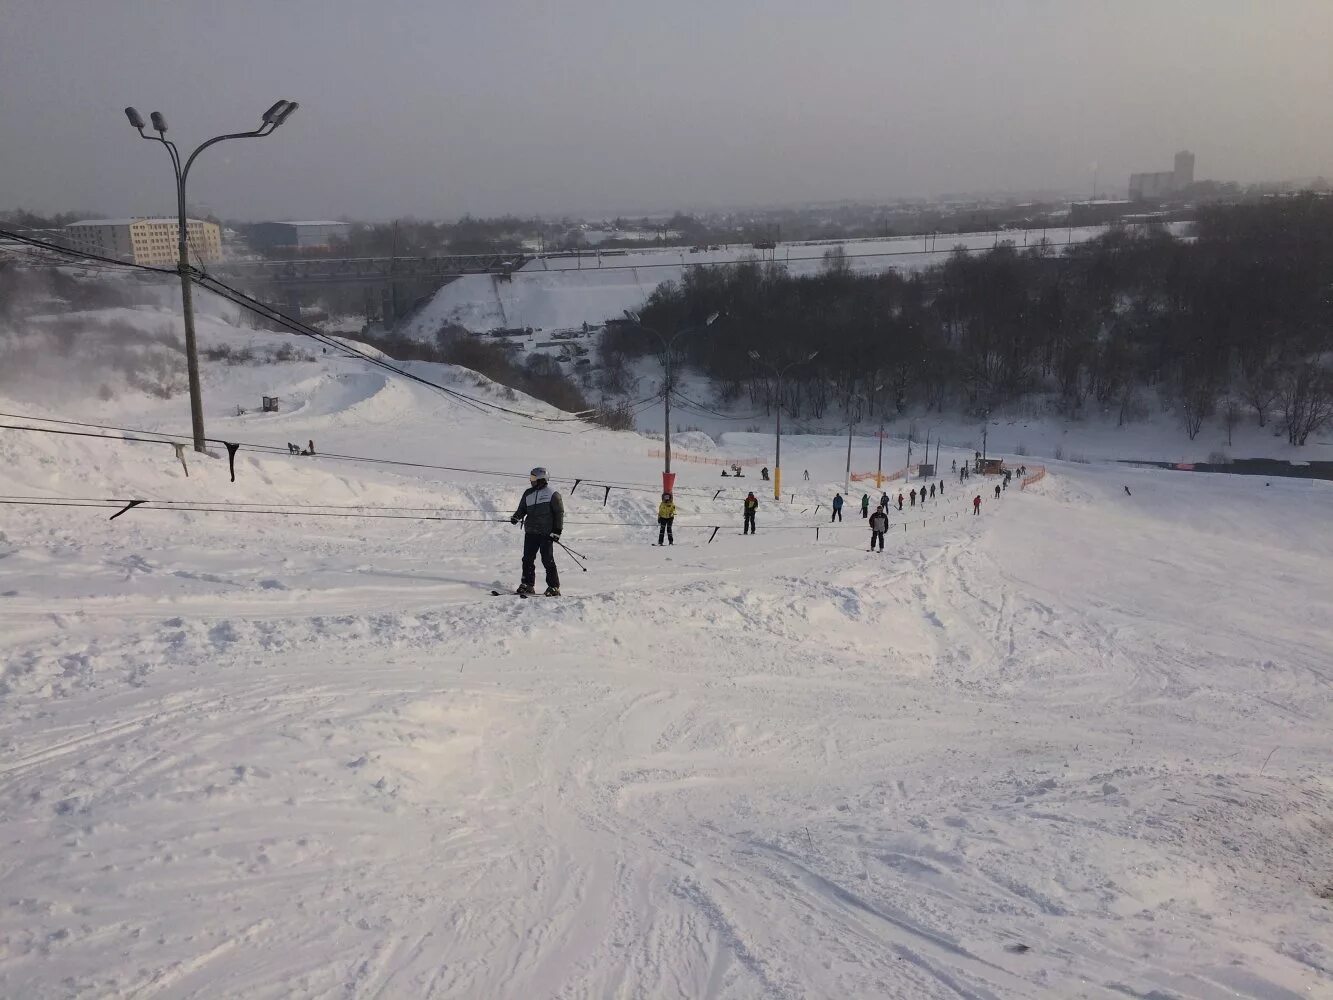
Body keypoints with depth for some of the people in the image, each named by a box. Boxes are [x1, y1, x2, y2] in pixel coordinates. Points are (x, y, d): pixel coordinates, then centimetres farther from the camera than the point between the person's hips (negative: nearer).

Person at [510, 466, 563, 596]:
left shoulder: (552, 494, -4)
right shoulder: (528, 493, 13)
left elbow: (559, 512, -2)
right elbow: (522, 509, 19)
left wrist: (557, 530, -8)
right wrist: (516, 517, -2)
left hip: (546, 533, -6)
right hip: (530, 532, 6)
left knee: (547, 560, -5)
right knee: (527, 559, 5)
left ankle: (554, 587, 2)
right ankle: (527, 585, 14)